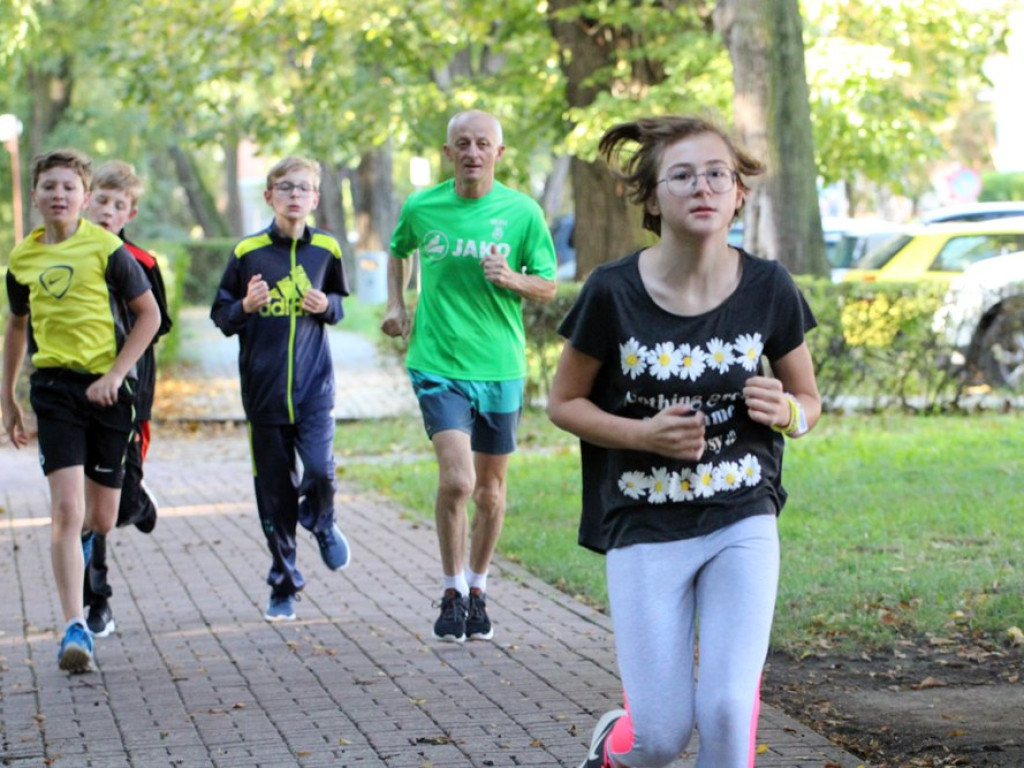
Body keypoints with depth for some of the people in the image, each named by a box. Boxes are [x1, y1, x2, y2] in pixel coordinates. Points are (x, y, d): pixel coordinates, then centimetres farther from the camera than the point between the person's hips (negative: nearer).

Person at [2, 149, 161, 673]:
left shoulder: (105, 247, -6)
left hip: (107, 389, -1)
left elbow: (149, 315, -1)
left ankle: (82, 538, 46)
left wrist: (116, 375, -10)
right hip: (54, 387, 1)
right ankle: (74, 629, -12)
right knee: (66, 510, -13)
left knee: (102, 519, 7)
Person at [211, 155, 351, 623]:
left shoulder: (326, 249, 3)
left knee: (320, 469, -18)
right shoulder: (248, 252, -2)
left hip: (315, 385, 0)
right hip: (264, 387, 0)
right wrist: (246, 307, -16)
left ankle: (322, 522, 18)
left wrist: (326, 306, -4)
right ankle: (284, 585, 19)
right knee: (274, 490, 5)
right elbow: (221, 316, 4)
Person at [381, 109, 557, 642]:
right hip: (438, 364, -1)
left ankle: (477, 589, 32)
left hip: (500, 368, 1)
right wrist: (396, 306, 9)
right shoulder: (421, 208, 0)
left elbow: (548, 286, 4)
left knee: (490, 491, 11)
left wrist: (511, 279, -16)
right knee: (457, 479, -18)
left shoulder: (522, 212, -3)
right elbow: (398, 250, 22)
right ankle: (451, 591, 1)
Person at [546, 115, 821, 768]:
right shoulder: (613, 293, -12)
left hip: (743, 523, 1)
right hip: (645, 527, -1)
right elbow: (564, 402, -1)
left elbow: (808, 402, 7)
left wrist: (785, 411, -17)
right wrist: (643, 433, -18)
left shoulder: (769, 289, -6)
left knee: (728, 710, -11)